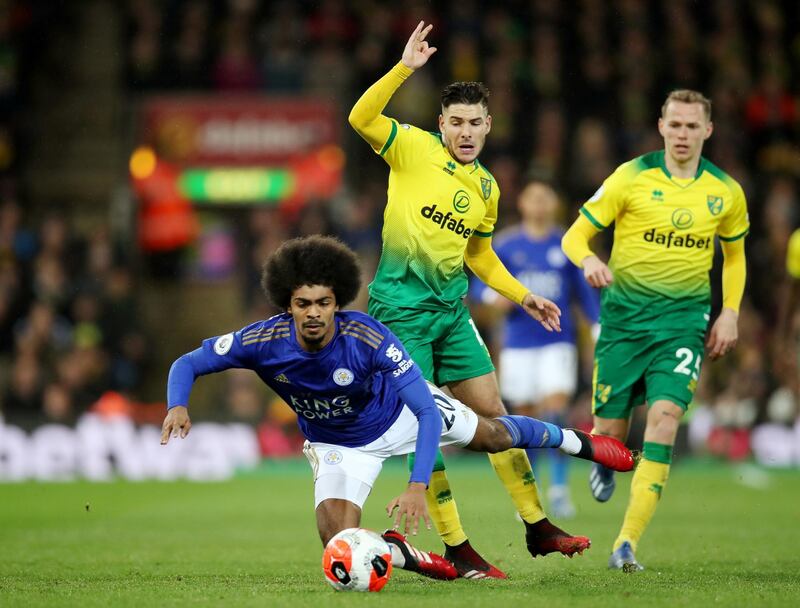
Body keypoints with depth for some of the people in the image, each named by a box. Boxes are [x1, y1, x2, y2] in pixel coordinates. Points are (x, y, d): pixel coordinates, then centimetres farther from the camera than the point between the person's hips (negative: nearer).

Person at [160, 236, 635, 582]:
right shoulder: (264, 342, -33)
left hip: (398, 412, -1)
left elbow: (428, 411, -39)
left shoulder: (368, 337, -39)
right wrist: (178, 406, -44)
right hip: (338, 446, 1)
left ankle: (572, 440, 49)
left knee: (490, 434, 17)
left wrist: (418, 485, -50)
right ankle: (399, 555, 18)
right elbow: (188, 364, -21)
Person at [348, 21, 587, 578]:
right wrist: (404, 68, -30)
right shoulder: (414, 149, -6)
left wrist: (523, 296, 16)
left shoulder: (487, 187, 12)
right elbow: (360, 118, -23)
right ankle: (456, 547, 1)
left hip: (451, 307, 6)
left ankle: (537, 527, 16)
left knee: (492, 412, 7)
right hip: (401, 306, -6)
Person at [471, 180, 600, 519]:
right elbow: (479, 284, 7)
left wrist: (599, 328, 1)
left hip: (557, 341, -1)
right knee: (525, 418, 3)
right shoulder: (506, 245, 4)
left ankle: (559, 487, -11)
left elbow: (585, 291, 11)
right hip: (518, 344, 1)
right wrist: (494, 297, -15)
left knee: (555, 410, -16)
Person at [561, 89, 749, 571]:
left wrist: (730, 312, 8)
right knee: (610, 432, 0)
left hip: (684, 318, 1)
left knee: (665, 415, -20)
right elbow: (576, 235, -2)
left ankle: (627, 543, -20)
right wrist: (589, 260, -25)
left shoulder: (725, 191, 5)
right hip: (625, 314, -1)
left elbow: (735, 255, 21)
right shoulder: (631, 178, -4)